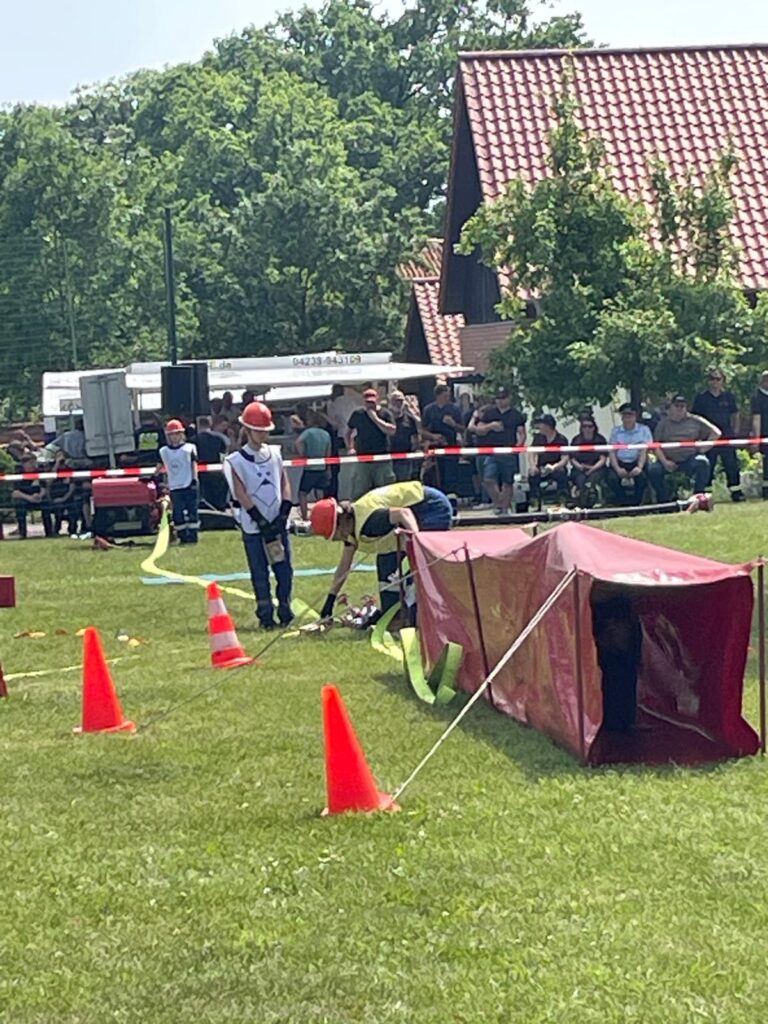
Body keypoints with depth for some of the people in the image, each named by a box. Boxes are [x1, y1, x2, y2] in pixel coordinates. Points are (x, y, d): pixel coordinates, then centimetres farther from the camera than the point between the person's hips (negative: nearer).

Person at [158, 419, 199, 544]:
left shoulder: (189, 448, 1)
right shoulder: (164, 451, 9)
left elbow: (194, 464, 0)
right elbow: (161, 466, 18)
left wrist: (194, 480, -7)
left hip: (189, 486, -3)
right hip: (174, 487, 3)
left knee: (192, 510, -3)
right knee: (177, 514, 2)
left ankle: (192, 535, 1)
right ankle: (182, 536, 7)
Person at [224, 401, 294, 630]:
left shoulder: (275, 453, 9)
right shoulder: (236, 461, -4)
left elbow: (284, 484, 8)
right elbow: (241, 495, -9)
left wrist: (283, 514, -4)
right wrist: (262, 522, -14)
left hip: (278, 525, 3)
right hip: (253, 527, -3)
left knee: (284, 570, 2)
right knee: (260, 574, 1)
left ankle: (285, 611, 12)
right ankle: (265, 616, 6)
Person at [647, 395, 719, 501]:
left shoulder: (695, 421, 9)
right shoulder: (664, 424, 12)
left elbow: (716, 433, 8)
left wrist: (703, 448, -3)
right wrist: (664, 462, -10)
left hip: (691, 459, -1)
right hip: (669, 461, 1)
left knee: (702, 462, -32)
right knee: (653, 470, -25)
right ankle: (664, 500, -6)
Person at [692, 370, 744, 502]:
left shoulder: (729, 397, 7)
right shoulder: (701, 398, 1)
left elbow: (735, 416, 15)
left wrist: (734, 432, 7)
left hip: (727, 437, 1)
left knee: (732, 465, 1)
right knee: (707, 467, 2)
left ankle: (736, 492, 7)